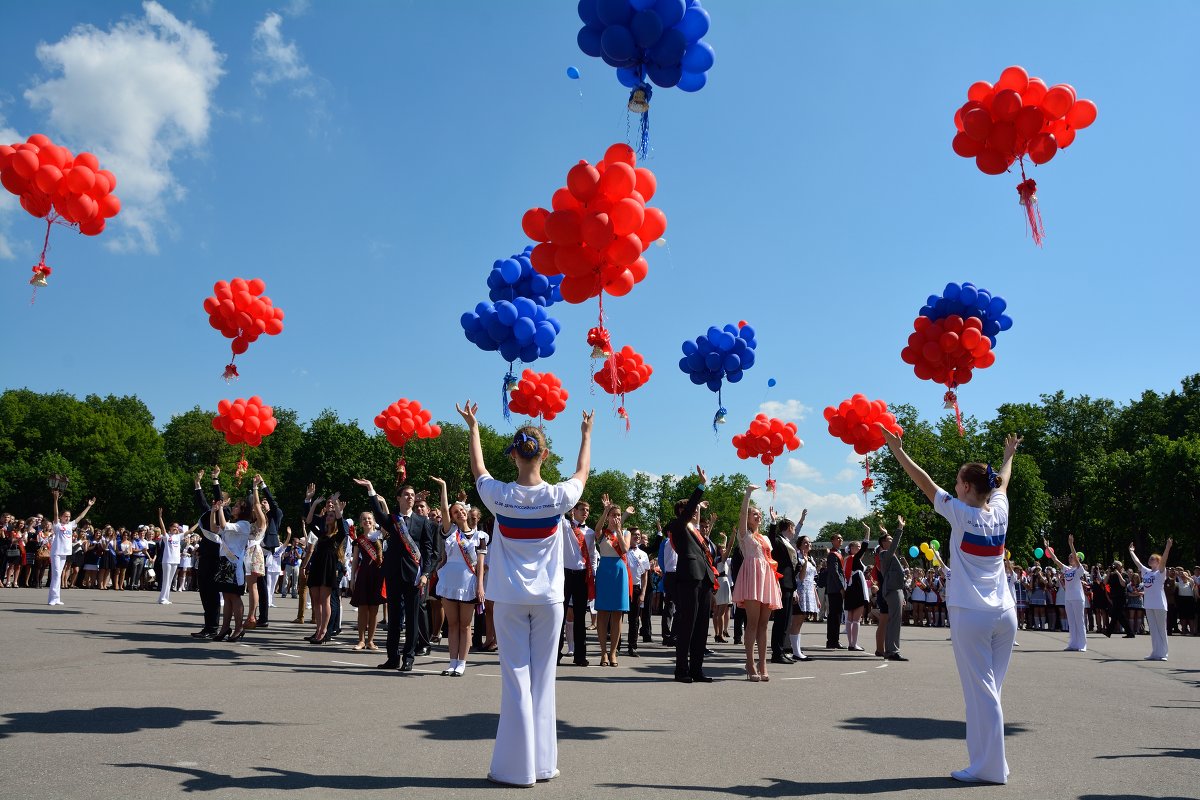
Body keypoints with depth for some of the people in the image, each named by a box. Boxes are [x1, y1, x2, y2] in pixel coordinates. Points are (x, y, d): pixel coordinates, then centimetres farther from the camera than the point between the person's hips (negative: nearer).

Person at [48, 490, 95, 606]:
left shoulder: (70, 525, 13)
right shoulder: (57, 525, -2)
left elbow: (81, 516, 20)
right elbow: (55, 514, -15)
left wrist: (89, 506, 21)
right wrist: (56, 499, -24)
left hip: (65, 553, 7)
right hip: (56, 552, -7)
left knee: (58, 575, 9)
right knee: (56, 574, -11)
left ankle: (56, 599, 11)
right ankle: (53, 598, -11)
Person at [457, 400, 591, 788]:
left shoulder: (500, 496, -9)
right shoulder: (558, 497, -8)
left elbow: (478, 469, 13)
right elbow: (582, 473, 14)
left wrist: (473, 427, 27)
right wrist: (587, 434, 29)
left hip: (510, 599, 0)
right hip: (548, 599, 1)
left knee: (516, 679, 2)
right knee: (542, 680, 8)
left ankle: (518, 766, 5)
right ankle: (542, 762, 15)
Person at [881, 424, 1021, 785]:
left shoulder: (962, 514, -9)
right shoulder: (1000, 511, 6)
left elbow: (925, 482, -5)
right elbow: (1002, 482, 26)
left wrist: (897, 450, 1)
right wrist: (1009, 455, 45)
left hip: (971, 614, -6)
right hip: (1005, 613, 6)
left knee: (981, 691, -2)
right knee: (990, 690, 10)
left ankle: (990, 767, 3)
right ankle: (988, 761, 16)